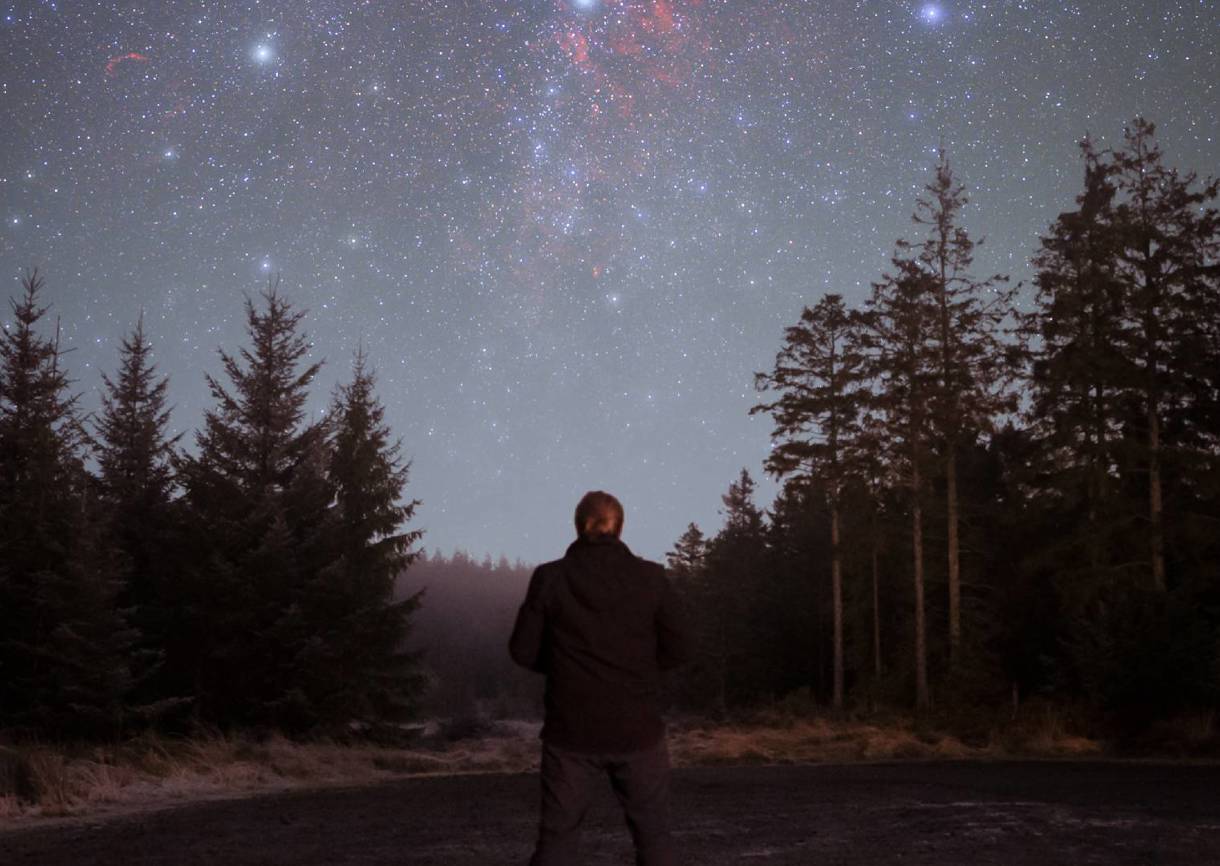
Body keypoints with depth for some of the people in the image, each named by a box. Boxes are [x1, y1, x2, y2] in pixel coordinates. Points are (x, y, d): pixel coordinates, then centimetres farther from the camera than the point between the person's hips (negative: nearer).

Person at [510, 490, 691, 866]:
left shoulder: (549, 577, -6)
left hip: (571, 730, 0)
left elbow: (523, 650, -3)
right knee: (653, 835, 13)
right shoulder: (651, 576, -5)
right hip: (638, 729, 0)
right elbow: (678, 649, 0)